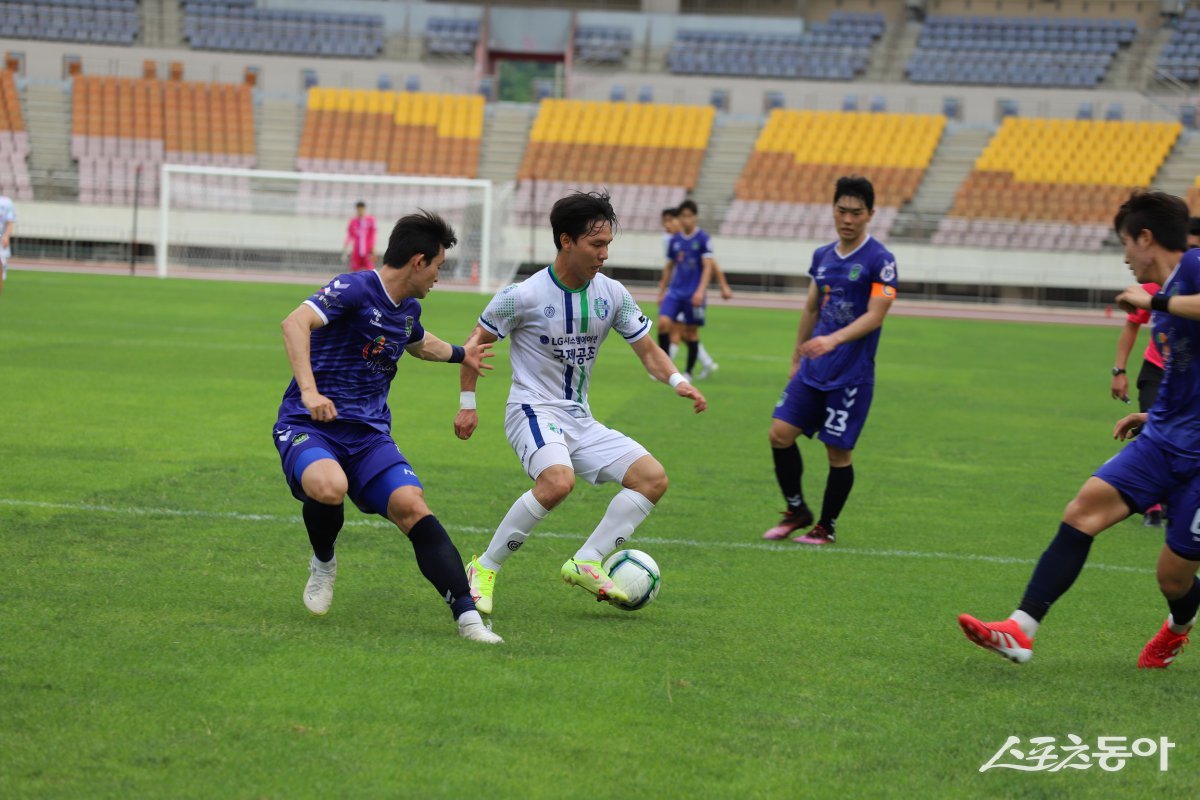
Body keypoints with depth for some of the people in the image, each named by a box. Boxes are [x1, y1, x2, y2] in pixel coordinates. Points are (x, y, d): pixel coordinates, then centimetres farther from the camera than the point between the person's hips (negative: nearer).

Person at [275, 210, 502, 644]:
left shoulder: (408, 309, 13)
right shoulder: (355, 289, -14)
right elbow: (296, 323, -31)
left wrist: (460, 355, 50)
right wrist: (309, 392, -42)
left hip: (369, 435, 6)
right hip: (309, 427, -6)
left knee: (412, 507, -18)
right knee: (329, 487, -38)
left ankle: (467, 616, -20)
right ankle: (323, 563, -3)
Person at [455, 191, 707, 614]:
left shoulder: (612, 294, 1)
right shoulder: (523, 296, -12)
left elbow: (648, 351, 7)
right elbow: (477, 341, 1)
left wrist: (678, 381, -12)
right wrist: (467, 403, 1)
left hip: (580, 420, 7)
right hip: (532, 409, -7)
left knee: (653, 477, -7)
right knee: (558, 480, -35)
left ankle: (585, 563, -6)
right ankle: (485, 569, -21)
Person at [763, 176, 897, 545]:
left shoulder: (879, 260, -10)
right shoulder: (822, 256, 10)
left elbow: (874, 316, -17)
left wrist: (834, 339, -30)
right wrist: (797, 357, 22)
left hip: (852, 374, -6)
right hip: (812, 371, 6)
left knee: (839, 452, 0)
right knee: (780, 433, -2)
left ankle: (827, 526, 16)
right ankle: (796, 511, 15)